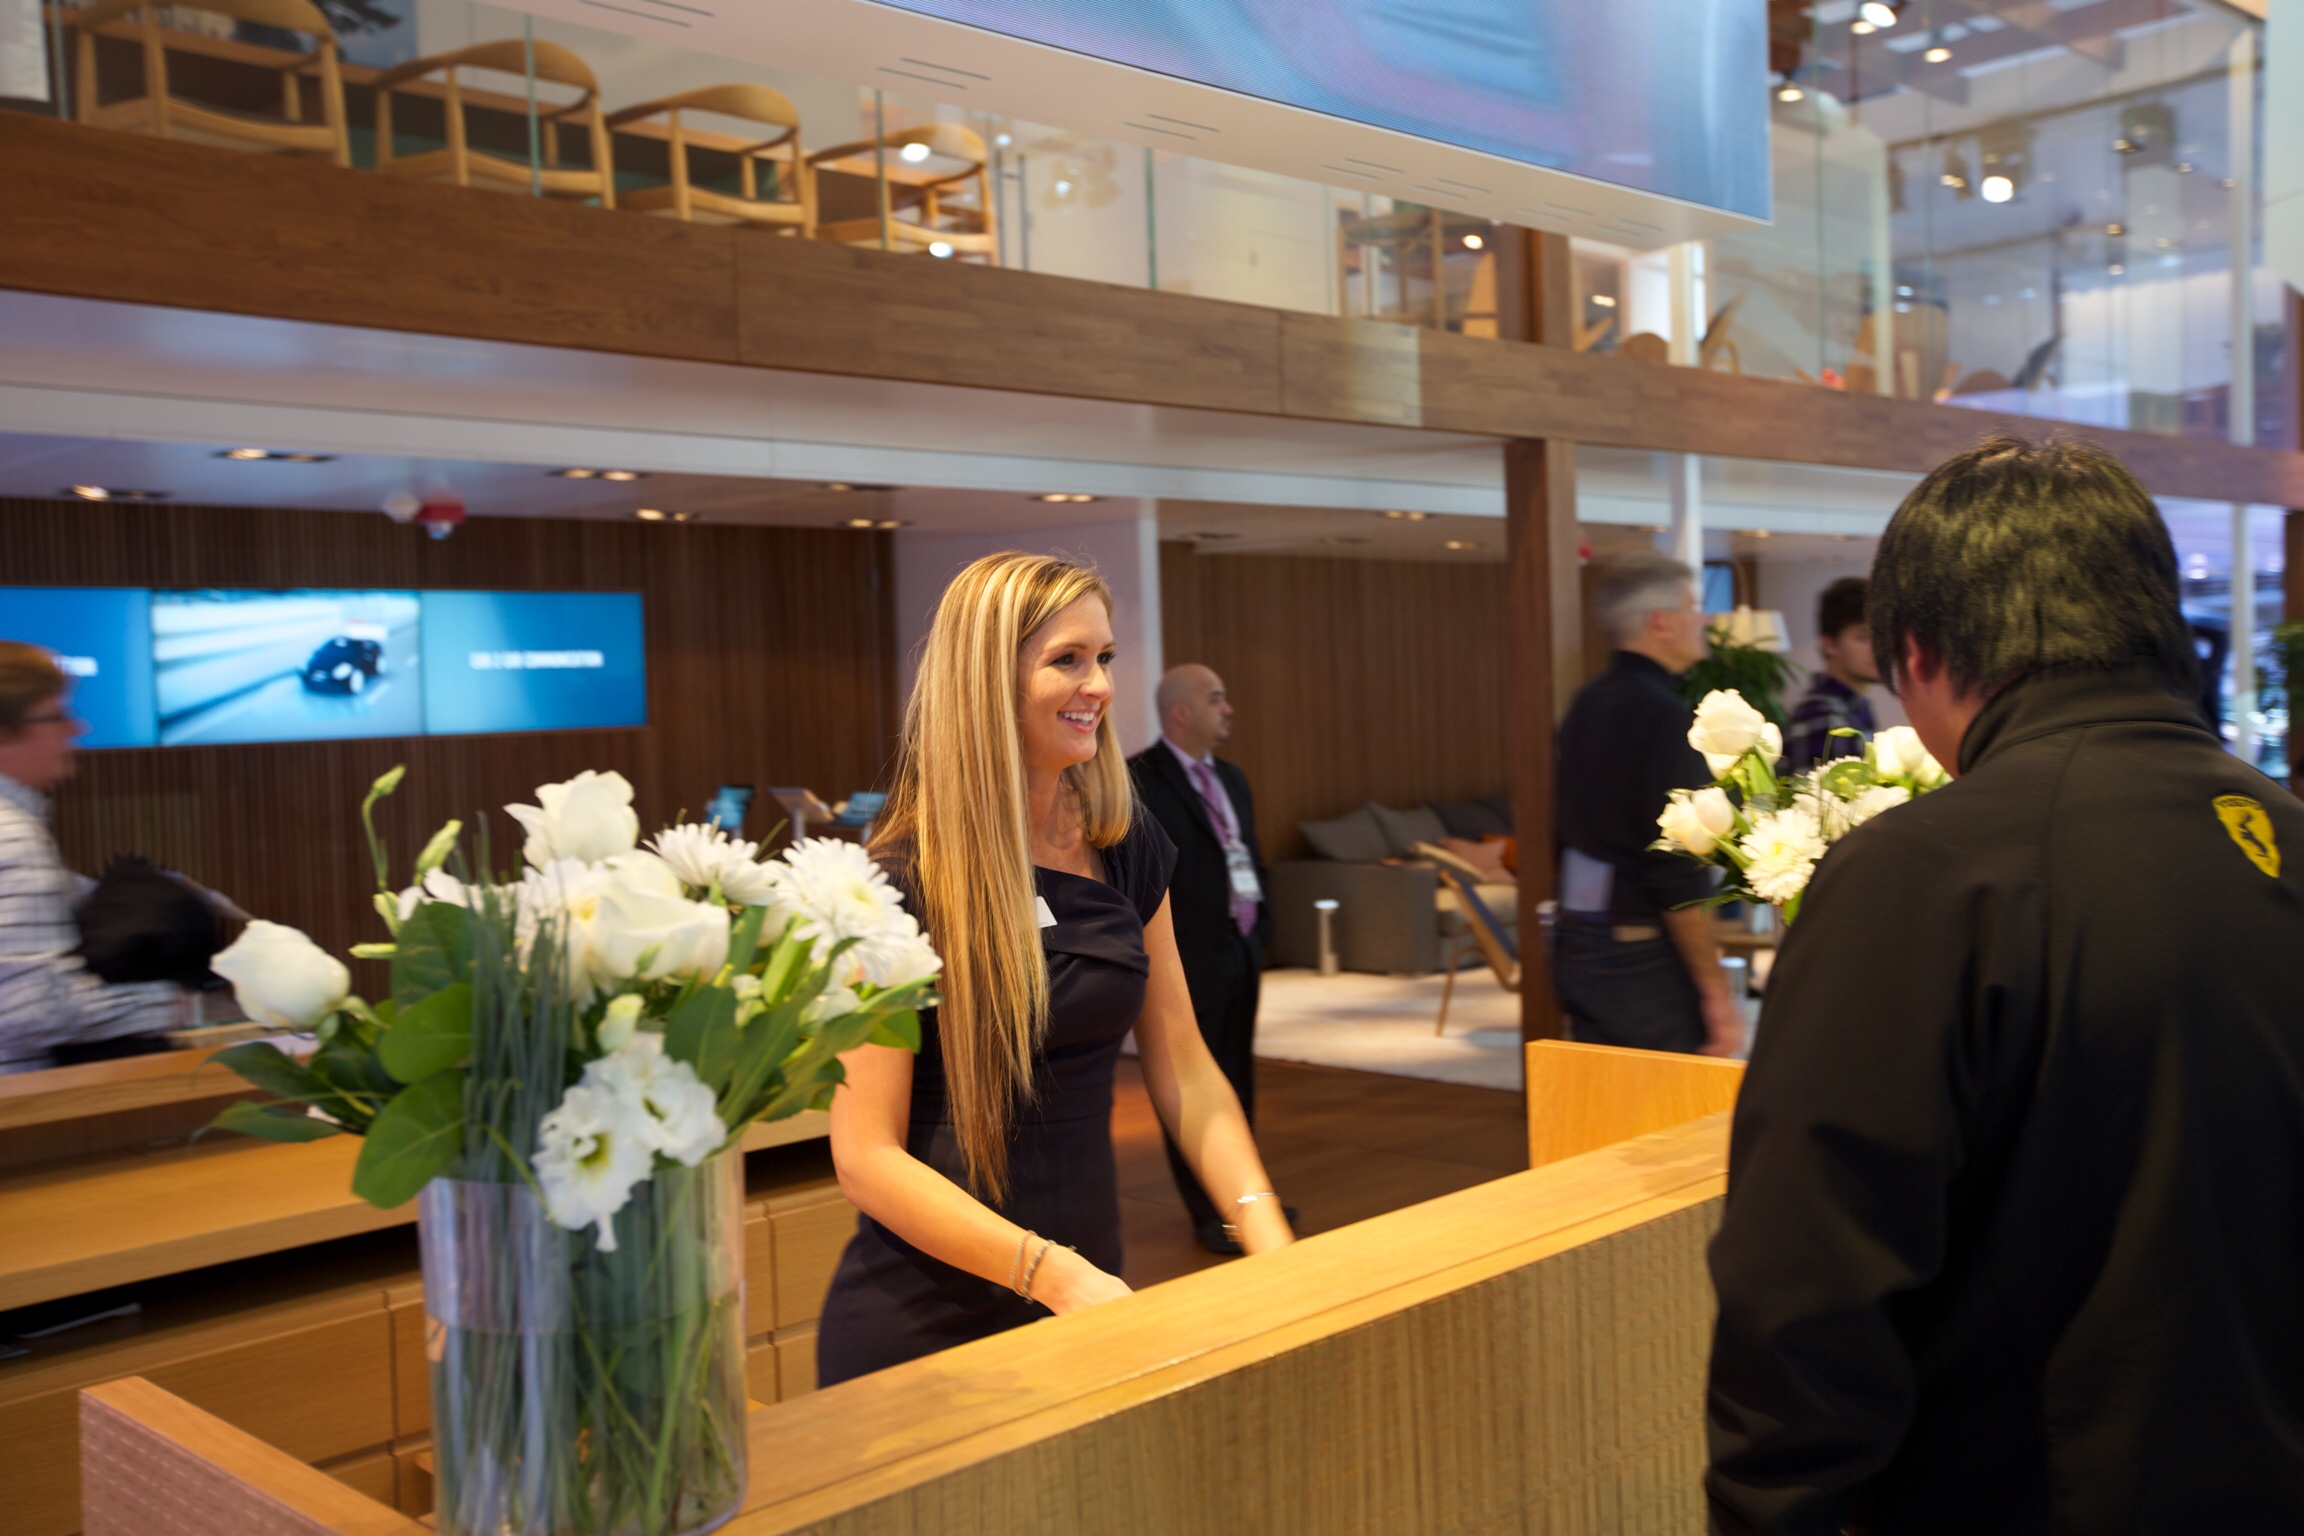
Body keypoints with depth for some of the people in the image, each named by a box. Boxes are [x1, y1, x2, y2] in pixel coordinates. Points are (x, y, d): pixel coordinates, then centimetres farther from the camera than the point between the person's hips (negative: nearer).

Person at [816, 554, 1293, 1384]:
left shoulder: (1127, 847, 2)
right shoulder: (900, 882, -15)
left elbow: (1183, 1070, 6)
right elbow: (867, 1157, -16)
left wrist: (1273, 1247, -7)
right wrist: (1055, 1275, -25)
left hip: (1086, 1294, 5)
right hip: (925, 1328, -5)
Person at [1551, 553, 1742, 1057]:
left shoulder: (1586, 704, 10)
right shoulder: (1666, 717, -16)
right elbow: (1678, 875, -20)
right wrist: (1716, 991, -16)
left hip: (1576, 944, 9)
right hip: (1644, 958, -8)